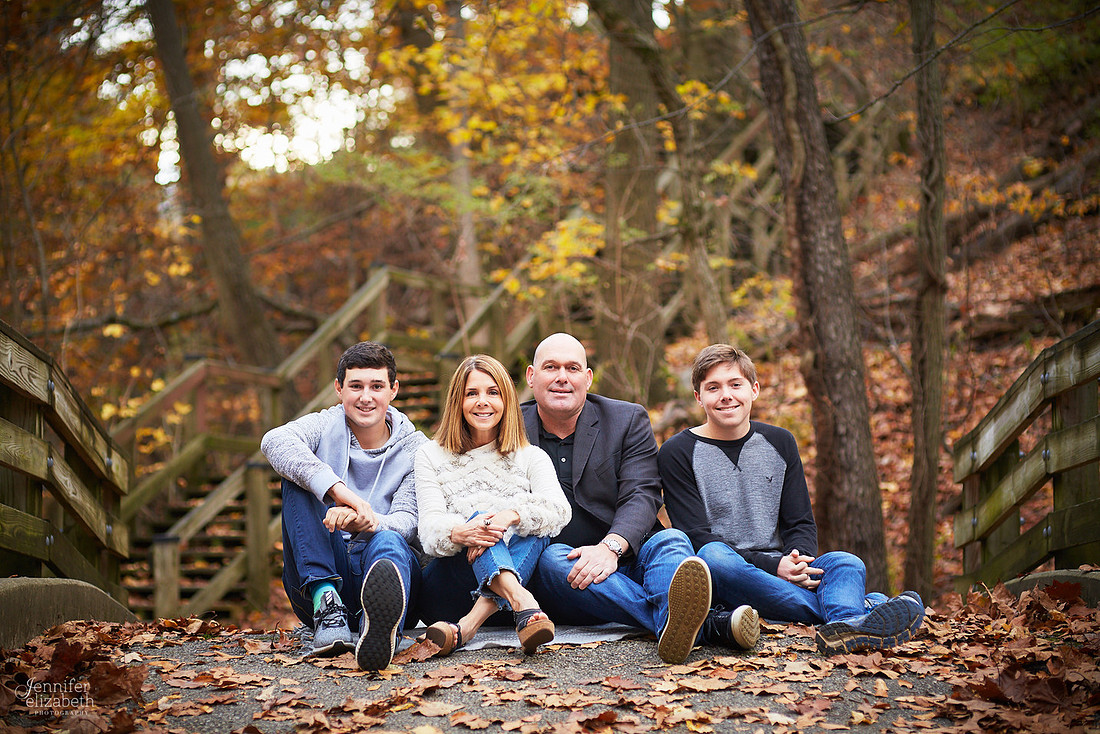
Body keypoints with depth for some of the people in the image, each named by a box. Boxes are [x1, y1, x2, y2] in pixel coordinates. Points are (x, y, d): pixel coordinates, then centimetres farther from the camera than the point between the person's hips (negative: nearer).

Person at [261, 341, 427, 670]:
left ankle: (380, 627, -76)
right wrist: (336, 489, -35)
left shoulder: (415, 448, 7)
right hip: (320, 572, 1)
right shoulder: (326, 426, 7)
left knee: (388, 541, -37)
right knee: (298, 475, -17)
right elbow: (274, 441, -18)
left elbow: (408, 522, -7)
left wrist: (369, 522, -33)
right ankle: (326, 603, -34)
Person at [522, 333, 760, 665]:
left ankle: (674, 626, -65)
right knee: (552, 559, -33)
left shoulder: (628, 420, 7)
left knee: (671, 541, -27)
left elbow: (642, 497, -6)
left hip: (626, 561, 1)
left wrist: (610, 547, -26)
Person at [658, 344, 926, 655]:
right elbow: (697, 538, -9)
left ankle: (845, 623, -61)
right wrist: (773, 567, -20)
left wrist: (795, 560, -14)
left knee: (846, 562, -23)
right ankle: (858, 606, -43)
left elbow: (801, 524, 11)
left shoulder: (779, 443, 14)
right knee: (713, 556, -37)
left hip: (782, 568, 4)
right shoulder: (678, 453, 0)